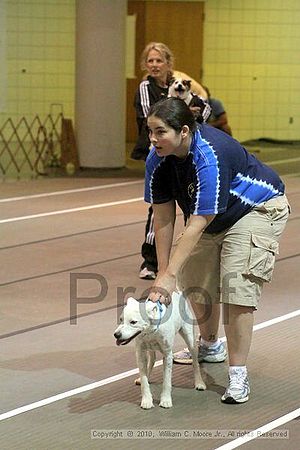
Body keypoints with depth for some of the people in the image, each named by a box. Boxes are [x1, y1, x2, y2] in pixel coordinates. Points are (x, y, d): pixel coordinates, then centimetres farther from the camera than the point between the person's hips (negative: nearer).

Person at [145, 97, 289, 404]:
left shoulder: (209, 157, -39)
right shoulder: (157, 159, -18)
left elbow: (197, 224, -40)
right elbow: (163, 218, -13)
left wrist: (170, 275, -41)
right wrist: (162, 272, -15)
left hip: (257, 209, -7)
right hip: (213, 219, 8)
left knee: (237, 287, -18)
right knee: (195, 282, 11)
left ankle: (238, 375, -13)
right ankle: (210, 346, 38)